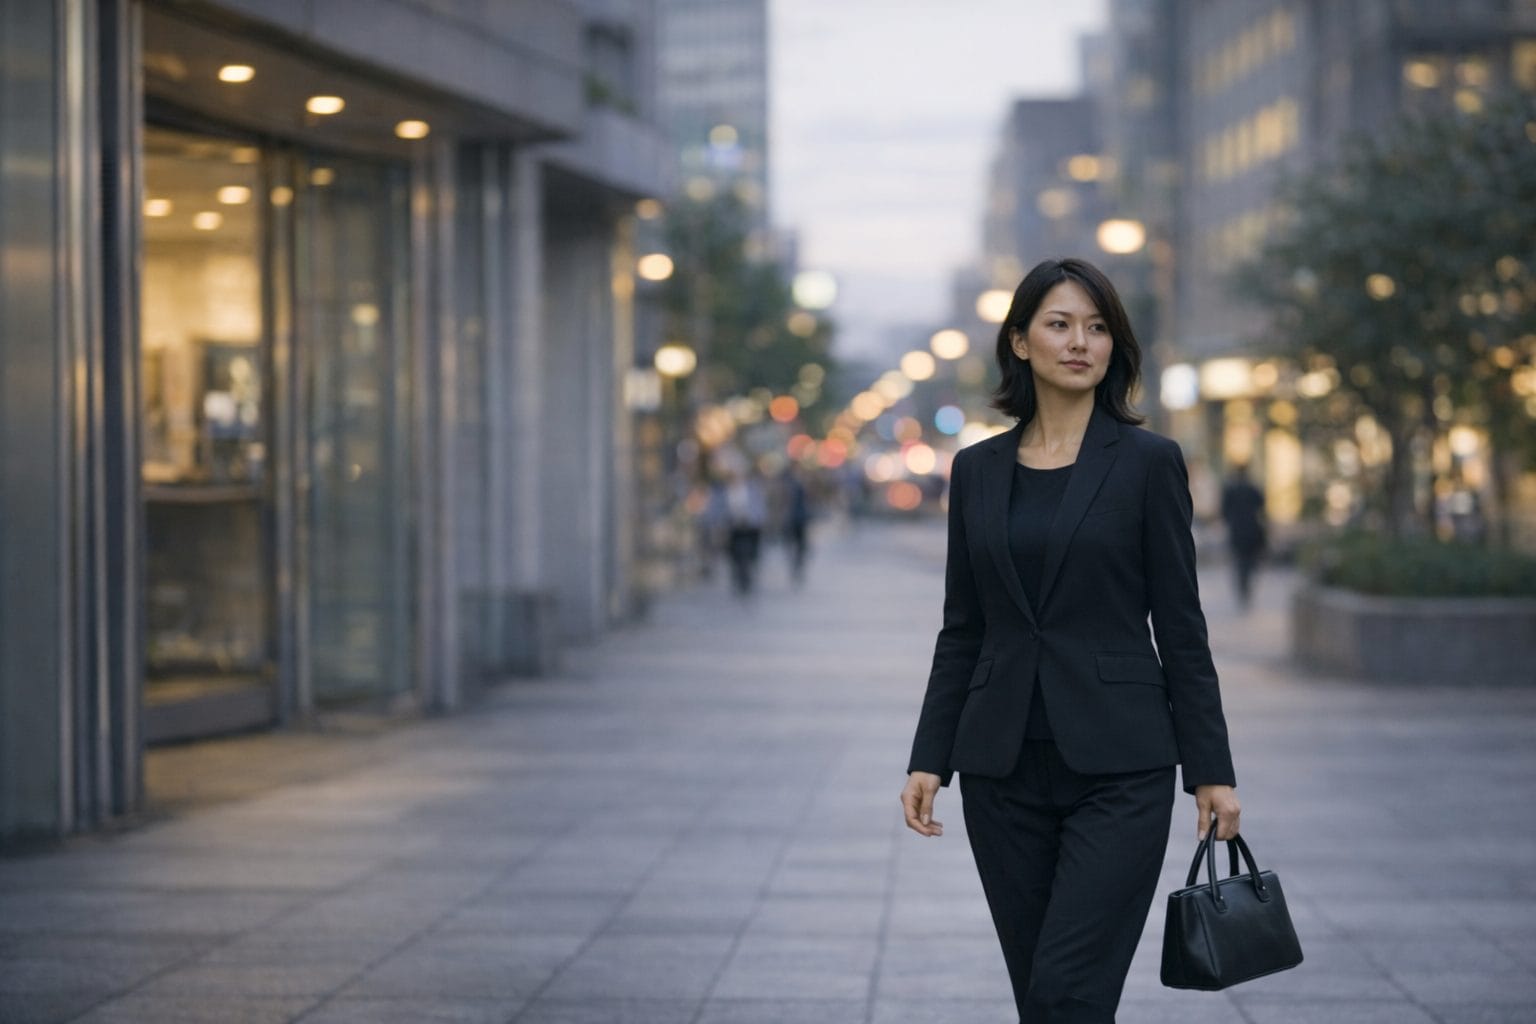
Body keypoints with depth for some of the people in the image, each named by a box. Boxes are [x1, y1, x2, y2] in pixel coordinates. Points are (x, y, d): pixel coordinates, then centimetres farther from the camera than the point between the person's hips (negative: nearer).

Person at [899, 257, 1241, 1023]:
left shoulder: (1148, 462, -3)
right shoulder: (977, 470, 8)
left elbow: (1181, 628, -2)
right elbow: (963, 629, 11)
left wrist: (1210, 769, -5)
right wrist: (928, 758, 4)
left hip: (1118, 767, -4)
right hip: (1004, 769, 4)